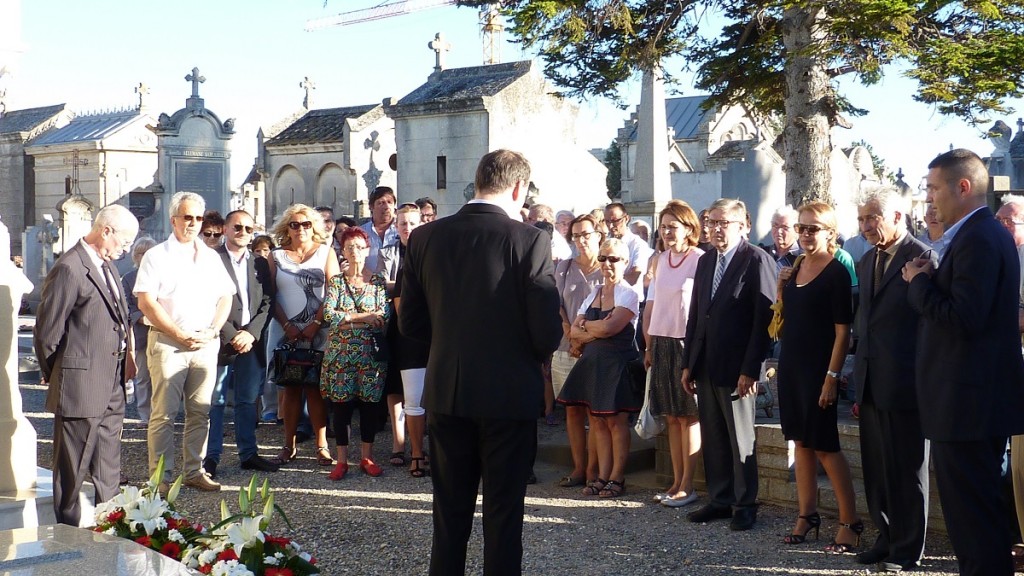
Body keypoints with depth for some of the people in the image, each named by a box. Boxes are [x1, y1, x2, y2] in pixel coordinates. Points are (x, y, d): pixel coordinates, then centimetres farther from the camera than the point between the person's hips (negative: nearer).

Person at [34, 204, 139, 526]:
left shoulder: (107, 267, 14)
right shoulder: (69, 269, -15)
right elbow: (46, 332, -12)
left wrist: (127, 357, 12)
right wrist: (55, 376, -2)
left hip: (112, 387, 9)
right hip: (80, 388, -9)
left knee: (108, 470, 16)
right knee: (72, 469, 3)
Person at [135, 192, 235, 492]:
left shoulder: (211, 257, 16)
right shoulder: (157, 256, 1)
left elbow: (225, 298, 15)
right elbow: (146, 302, -8)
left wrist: (211, 332, -2)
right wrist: (180, 335, -11)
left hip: (206, 344, 4)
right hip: (167, 343, -4)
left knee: (200, 412, 6)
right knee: (164, 413, -5)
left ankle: (194, 471, 14)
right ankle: (161, 476, 0)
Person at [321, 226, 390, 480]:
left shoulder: (378, 281, 4)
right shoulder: (336, 282, 6)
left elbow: (384, 317, -8)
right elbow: (328, 314, -7)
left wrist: (346, 319, -12)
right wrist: (364, 317, -13)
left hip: (370, 353, 0)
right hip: (340, 352, 0)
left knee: (370, 404, 2)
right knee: (341, 404, 1)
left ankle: (367, 457, 12)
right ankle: (342, 460, 7)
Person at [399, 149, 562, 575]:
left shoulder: (425, 237, -2)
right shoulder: (529, 241, -13)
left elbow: (410, 322, 3)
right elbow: (547, 333, -14)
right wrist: (533, 353, 8)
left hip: (446, 393, 3)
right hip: (509, 393, -3)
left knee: (450, 511, 15)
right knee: (503, 513, 8)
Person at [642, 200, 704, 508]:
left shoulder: (700, 260, -9)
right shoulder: (660, 260, 11)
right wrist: (649, 347, 12)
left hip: (687, 343, -6)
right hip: (662, 343, 6)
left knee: (688, 416, -1)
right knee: (671, 416, 10)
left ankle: (687, 485, 4)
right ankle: (677, 481, 16)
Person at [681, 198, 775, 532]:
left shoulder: (757, 260, -9)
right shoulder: (705, 262, 14)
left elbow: (764, 317, -13)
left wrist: (750, 369, -17)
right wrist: (688, 364, 12)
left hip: (736, 367, -7)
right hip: (705, 365, 7)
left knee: (741, 439, 2)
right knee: (713, 438, 12)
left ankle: (745, 505, 13)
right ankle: (720, 500, 21)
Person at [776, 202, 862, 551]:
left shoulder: (836, 272, -11)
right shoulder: (795, 267, 9)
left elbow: (842, 330, -14)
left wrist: (832, 377, -19)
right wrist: (781, 287, 0)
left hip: (818, 368, -7)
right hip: (791, 364, 7)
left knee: (825, 445, -4)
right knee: (801, 440, 10)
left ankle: (850, 522, 5)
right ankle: (807, 516, 17)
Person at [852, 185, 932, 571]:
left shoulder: (922, 258, -11)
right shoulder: (867, 261, 13)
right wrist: (860, 377, 13)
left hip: (903, 383, -8)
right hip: (870, 383, 8)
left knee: (907, 468, 3)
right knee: (876, 466, 14)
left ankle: (907, 550, 13)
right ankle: (886, 537, 26)